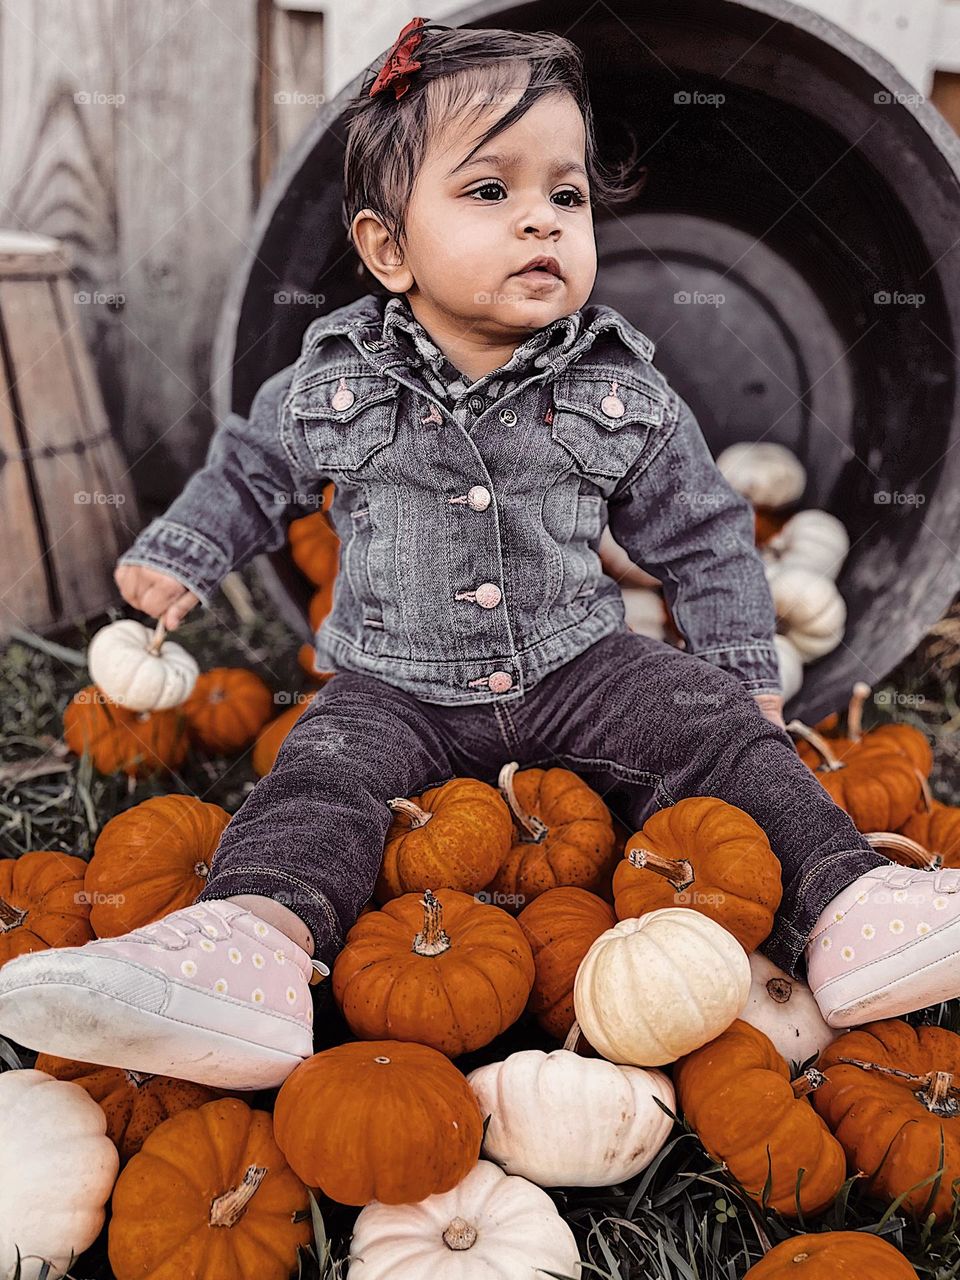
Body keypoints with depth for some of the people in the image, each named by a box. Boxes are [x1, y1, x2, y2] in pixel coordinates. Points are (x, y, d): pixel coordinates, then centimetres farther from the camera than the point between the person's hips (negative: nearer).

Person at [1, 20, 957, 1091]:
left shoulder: (624, 395, -3)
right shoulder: (332, 385, -3)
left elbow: (703, 534, 7)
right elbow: (252, 469, 17)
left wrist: (744, 672, 7)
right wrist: (179, 556, 14)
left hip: (581, 669, 1)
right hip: (396, 689, 0)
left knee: (721, 733, -19)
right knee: (318, 774, -27)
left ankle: (839, 904, -21)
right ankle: (256, 936, -47)